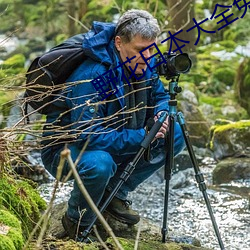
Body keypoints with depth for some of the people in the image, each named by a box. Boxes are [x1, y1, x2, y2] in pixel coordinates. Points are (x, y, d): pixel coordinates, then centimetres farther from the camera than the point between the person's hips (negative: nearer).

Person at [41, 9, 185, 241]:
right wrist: (142, 137, -35)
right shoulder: (92, 76, -32)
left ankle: (115, 193, 6)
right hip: (65, 148, -8)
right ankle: (77, 222, -9)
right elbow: (89, 136, -35)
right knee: (99, 164, -41)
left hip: (114, 142, 8)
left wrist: (161, 114, -14)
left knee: (175, 135, -4)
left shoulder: (145, 65, -8)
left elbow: (160, 96, 11)